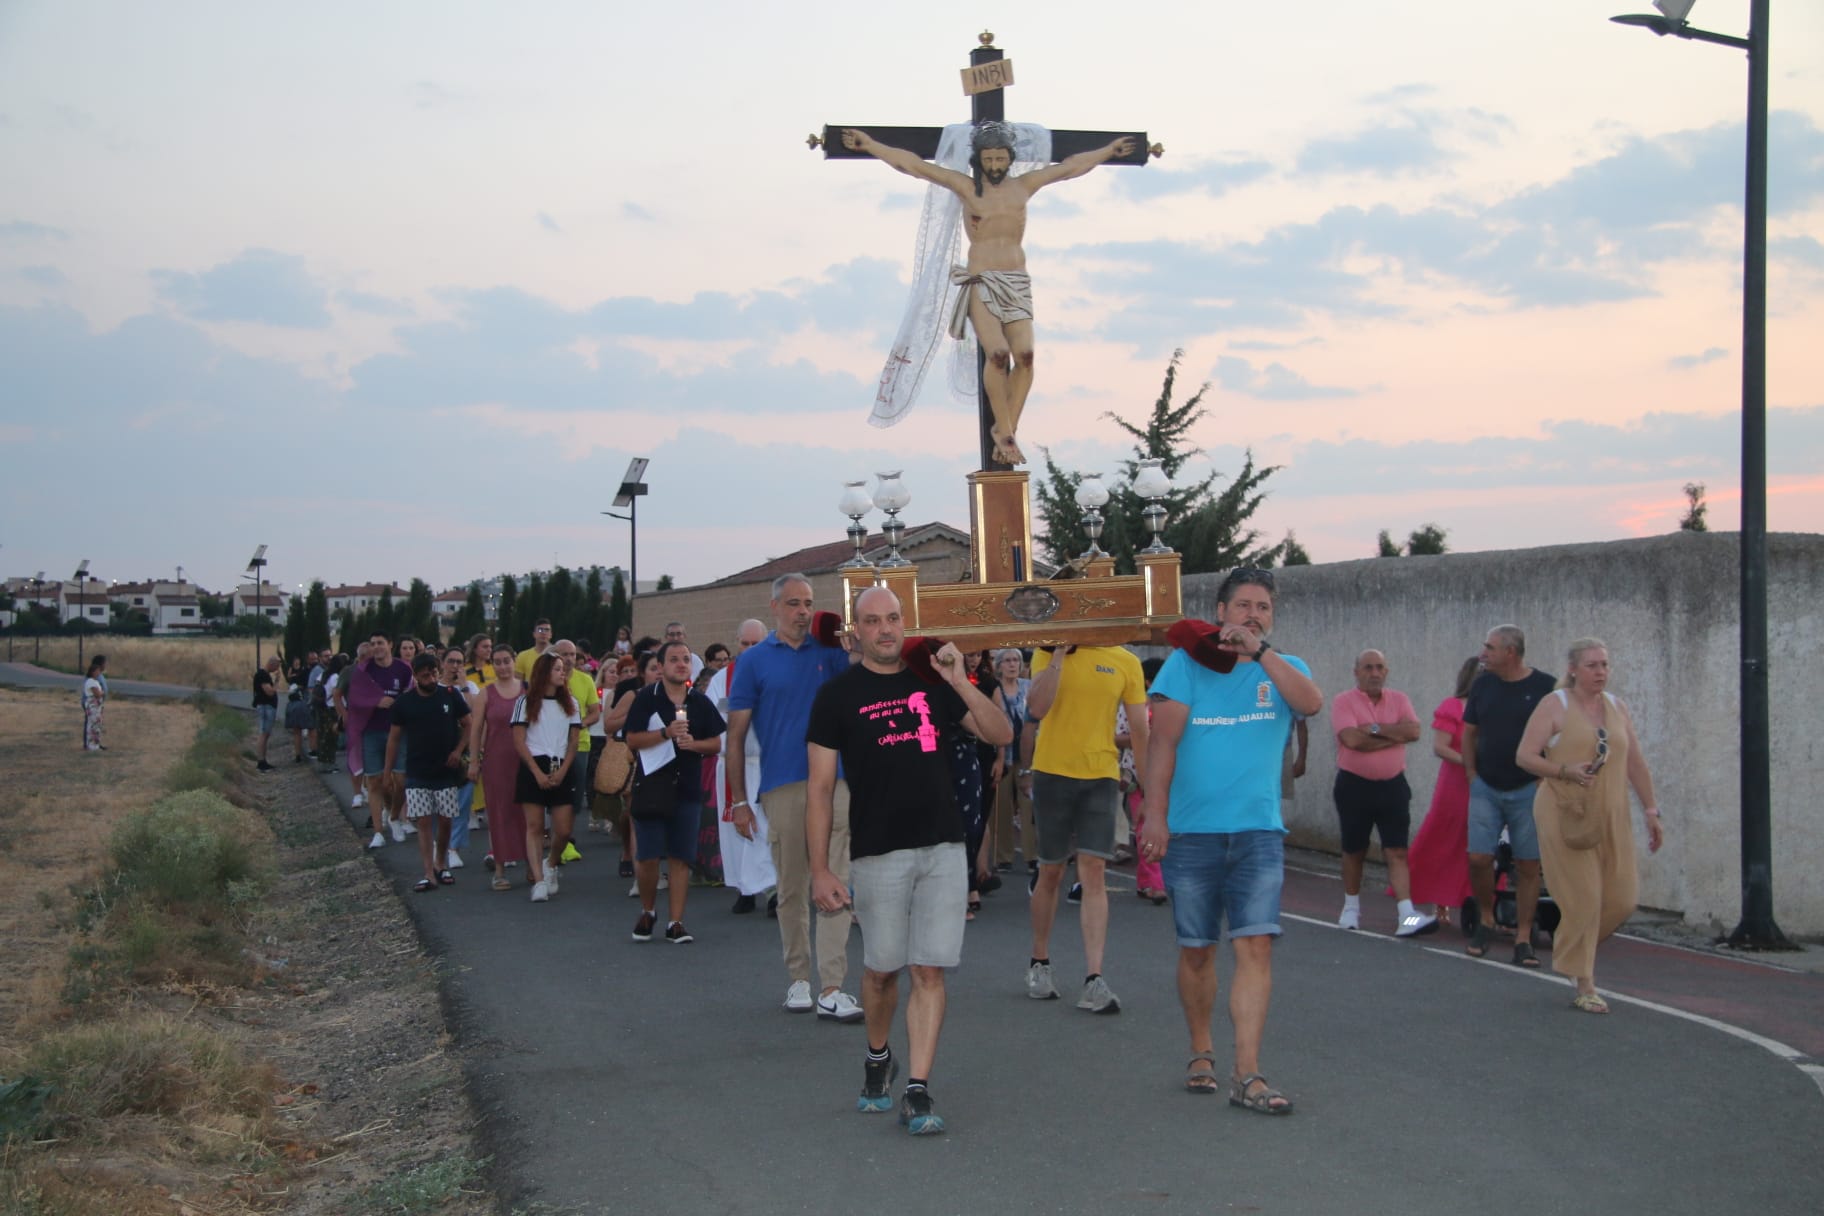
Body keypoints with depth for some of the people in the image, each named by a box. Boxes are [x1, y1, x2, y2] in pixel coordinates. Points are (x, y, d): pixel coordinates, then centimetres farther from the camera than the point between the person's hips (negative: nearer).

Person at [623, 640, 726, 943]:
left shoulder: (700, 702, 9)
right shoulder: (646, 698, 0)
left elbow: (718, 743, 10)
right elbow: (632, 739, -7)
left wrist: (694, 744, -9)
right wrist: (666, 733, -19)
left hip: (687, 788, 2)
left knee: (681, 857, 1)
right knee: (646, 856, -4)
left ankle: (676, 923, 7)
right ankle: (647, 912, 20)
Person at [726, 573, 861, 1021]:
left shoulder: (829, 651, 9)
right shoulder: (754, 660, 5)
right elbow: (736, 735, 5)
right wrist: (738, 800, 0)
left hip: (833, 782, 1)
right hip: (783, 788, -1)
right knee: (792, 890, 8)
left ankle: (832, 989, -6)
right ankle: (799, 978, 23)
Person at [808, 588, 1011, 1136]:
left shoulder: (933, 680, 9)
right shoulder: (838, 694, 1)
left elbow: (1001, 735, 5)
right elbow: (820, 787, -1)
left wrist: (961, 683, -9)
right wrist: (820, 869, -7)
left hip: (943, 849, 2)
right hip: (877, 854, -2)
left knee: (929, 971, -2)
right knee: (882, 969, 8)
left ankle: (917, 1092, 0)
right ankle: (877, 1059, 35)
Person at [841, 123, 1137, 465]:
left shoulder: (1023, 186, 12)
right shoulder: (966, 187, 5)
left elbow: (1070, 166, 22)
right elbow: (914, 165, 2)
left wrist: (1108, 152, 28)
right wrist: (871, 145, -2)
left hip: (1017, 282, 3)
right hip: (981, 282, -3)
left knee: (1024, 354, -17)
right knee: (997, 353, -22)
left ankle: (1008, 429, -7)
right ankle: (1004, 433, -12)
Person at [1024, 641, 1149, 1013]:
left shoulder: (1126, 662, 2)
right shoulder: (1047, 654, -1)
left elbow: (1139, 731, 6)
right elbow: (1036, 709, -17)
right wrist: (1060, 654, -19)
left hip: (1101, 776, 1)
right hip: (1052, 773, 0)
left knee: (1094, 872, -8)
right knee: (1051, 873, 10)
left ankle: (1093, 981, -8)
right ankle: (1039, 964, 28)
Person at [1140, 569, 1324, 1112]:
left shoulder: (1283, 669, 9)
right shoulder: (1186, 663, 2)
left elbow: (1311, 702, -15)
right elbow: (1163, 743, -4)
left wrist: (1259, 650, -19)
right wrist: (1155, 815, -11)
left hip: (1258, 830, 1)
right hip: (1191, 831, -1)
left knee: (1256, 946, -8)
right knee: (1196, 950, 8)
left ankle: (1247, 1075, -7)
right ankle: (1201, 1054, 27)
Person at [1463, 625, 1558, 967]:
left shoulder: (1544, 687, -7)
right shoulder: (1482, 684, 6)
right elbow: (1468, 732, 14)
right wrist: (1472, 774, 7)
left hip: (1528, 790, -3)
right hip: (1486, 789, 3)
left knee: (1527, 866, 0)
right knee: (1479, 858, -5)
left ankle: (1523, 939, 7)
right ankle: (1485, 920, 18)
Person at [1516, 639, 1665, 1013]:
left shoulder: (1617, 707, 14)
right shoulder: (1554, 705, -2)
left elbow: (1636, 762, 16)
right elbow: (1525, 756, -7)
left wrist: (1651, 810, 12)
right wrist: (1566, 771, -21)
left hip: (1610, 816, 5)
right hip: (1566, 816, -5)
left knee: (1621, 900, 0)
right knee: (1583, 898, -7)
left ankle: (1576, 943, 29)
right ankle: (1584, 986, 3)